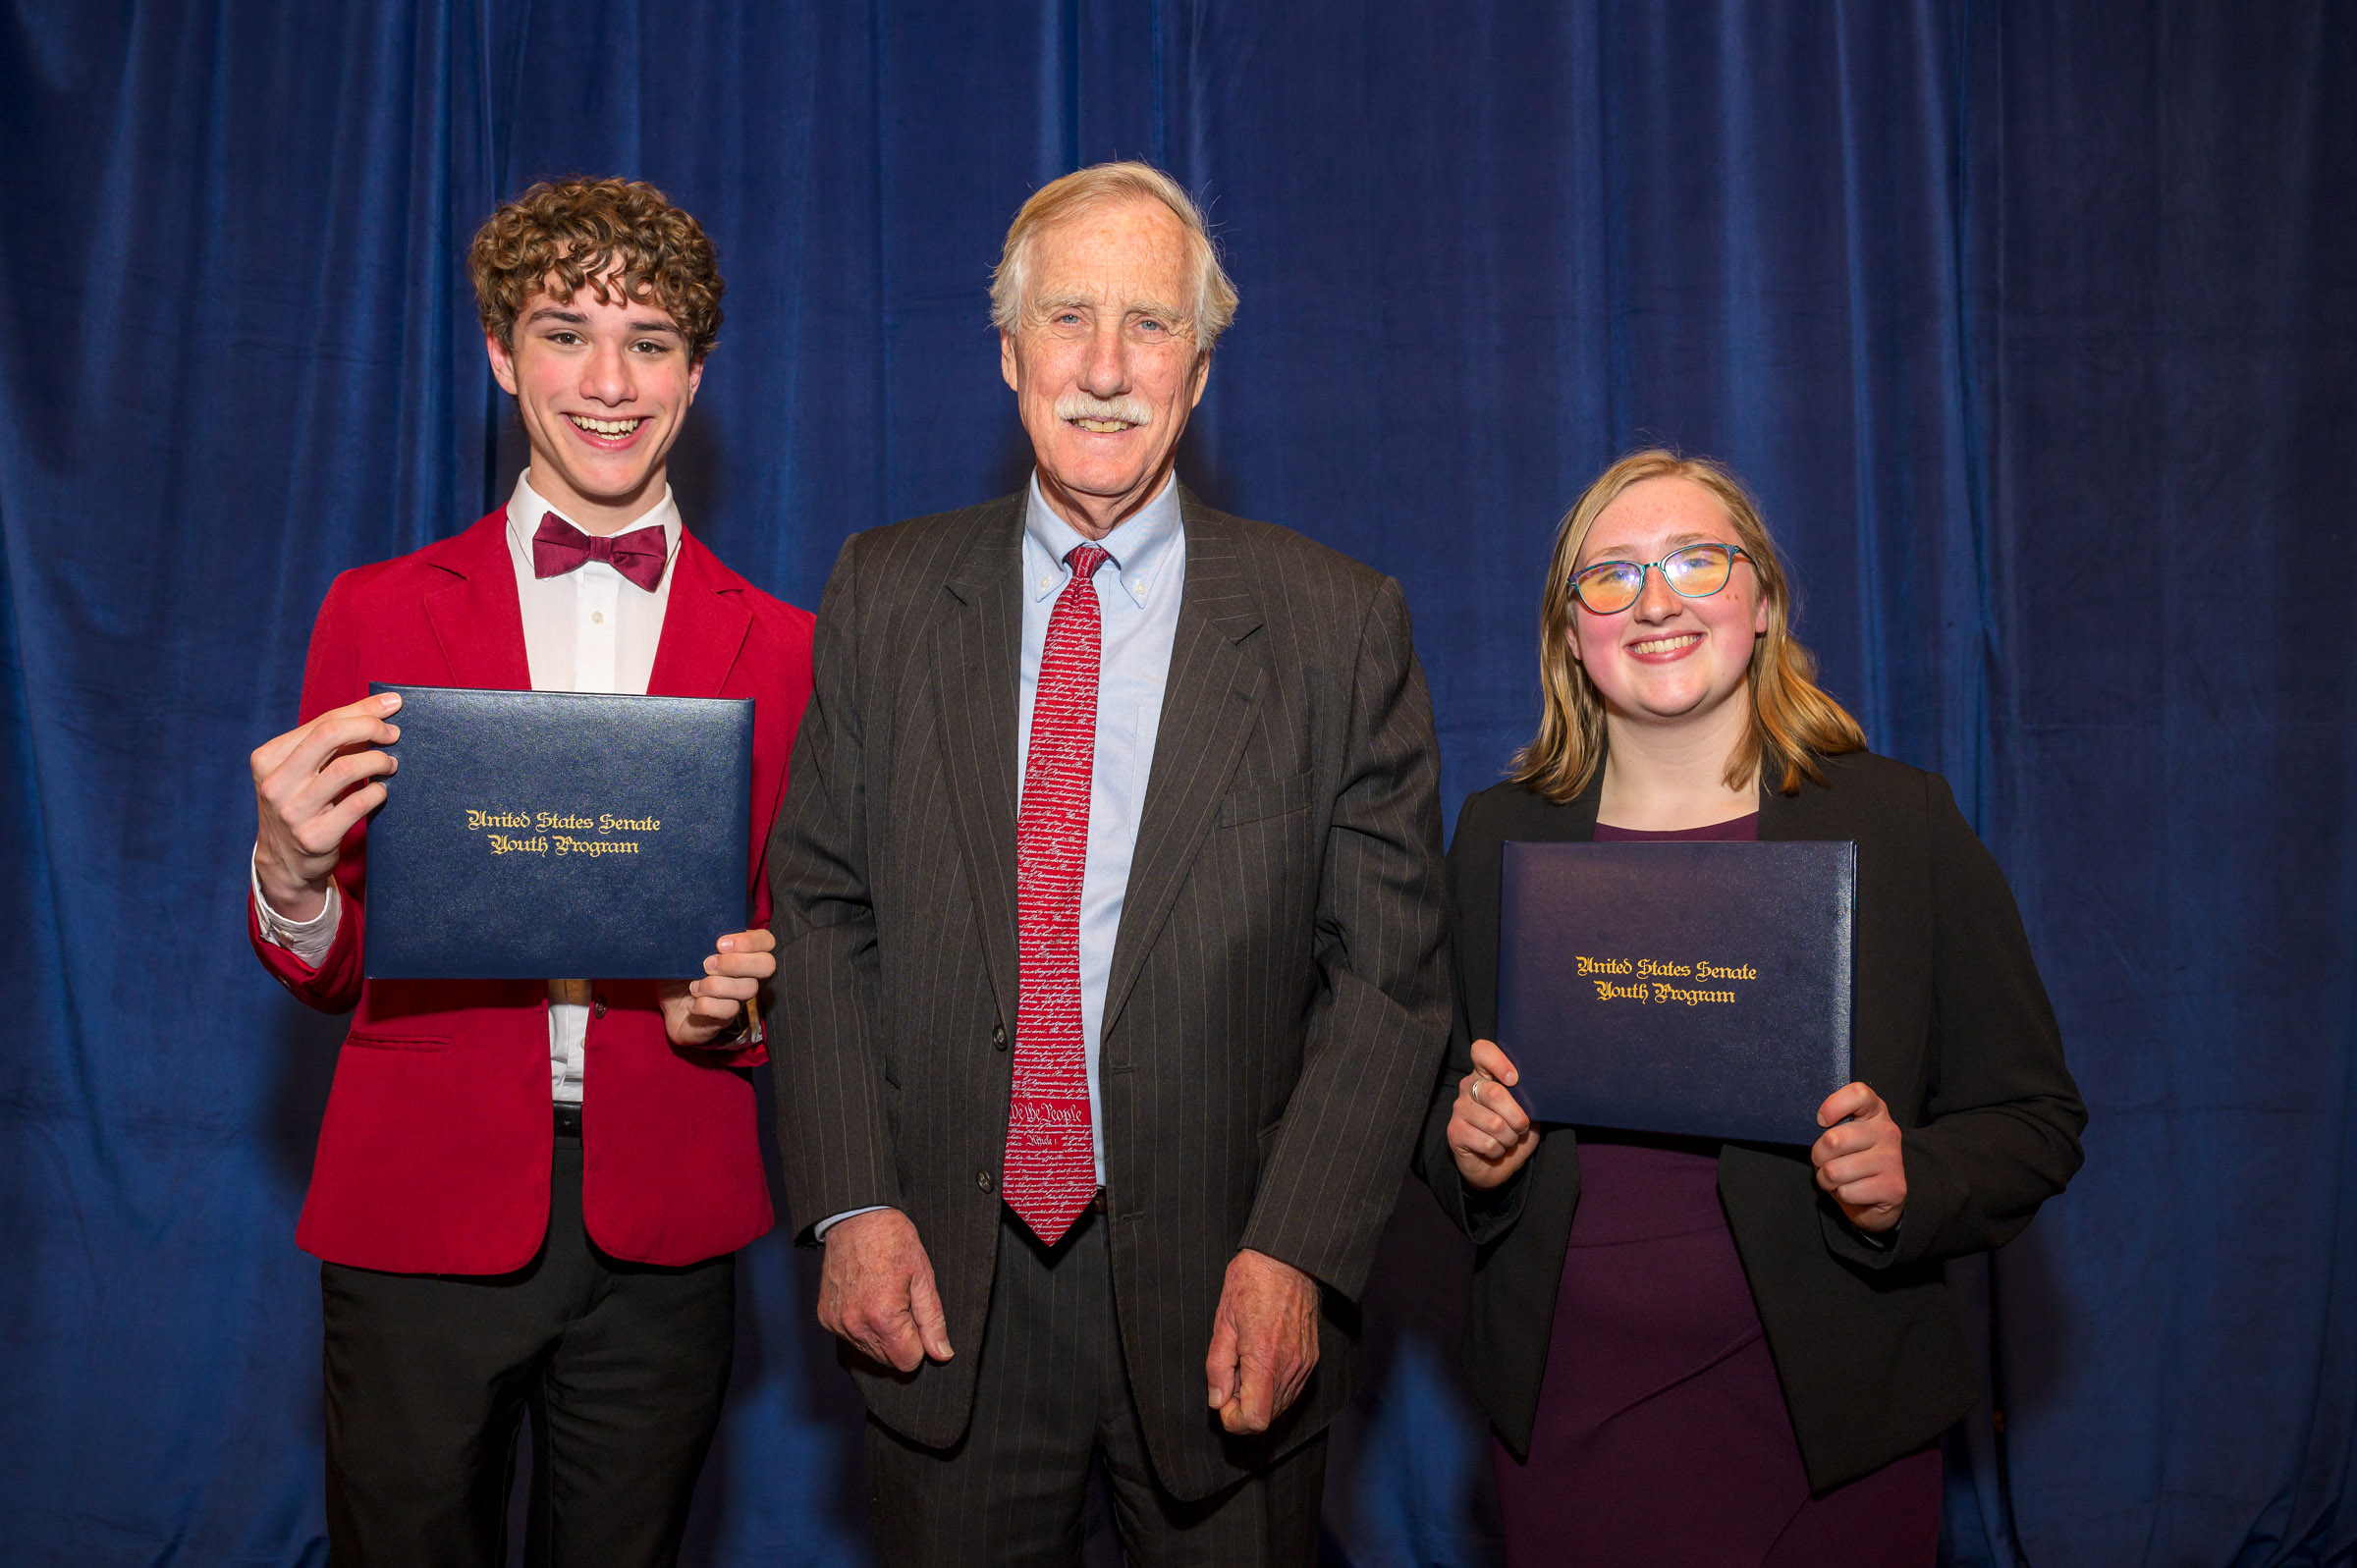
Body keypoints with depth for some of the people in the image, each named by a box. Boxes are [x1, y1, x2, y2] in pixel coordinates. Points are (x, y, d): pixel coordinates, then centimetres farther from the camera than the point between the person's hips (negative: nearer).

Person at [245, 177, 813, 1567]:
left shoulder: (781, 648, 1)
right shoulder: (379, 613, 2)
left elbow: (802, 942, 7)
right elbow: (327, 970, 4)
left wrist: (740, 1004, -14)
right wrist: (290, 873, -17)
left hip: (664, 1234, 1)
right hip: (419, 1211, 0)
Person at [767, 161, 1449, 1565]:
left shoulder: (1341, 627, -4)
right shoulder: (884, 596, 2)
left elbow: (1392, 970, -5)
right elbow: (820, 911, 2)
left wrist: (1293, 1253, -14)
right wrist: (850, 1204, -6)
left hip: (1222, 1295, -1)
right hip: (944, 1296, 2)